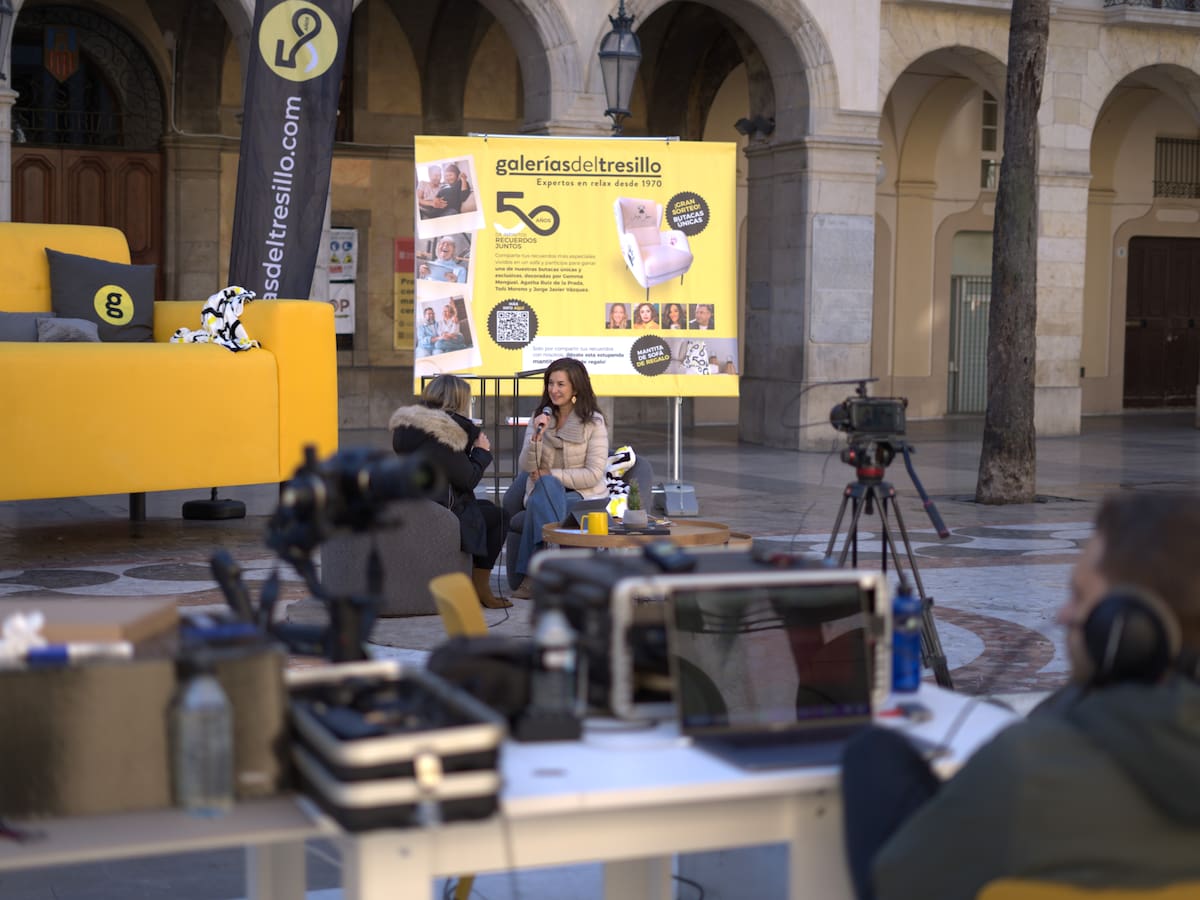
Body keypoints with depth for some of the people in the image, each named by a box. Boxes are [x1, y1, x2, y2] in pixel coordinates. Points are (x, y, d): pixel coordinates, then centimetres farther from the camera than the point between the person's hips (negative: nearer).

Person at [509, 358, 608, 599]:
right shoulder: (539, 418, 10)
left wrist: (549, 475, -12)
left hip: (583, 495, -3)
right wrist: (536, 436, -18)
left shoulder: (594, 422, -2)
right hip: (544, 491, 3)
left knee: (540, 502, -34)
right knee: (546, 487, -34)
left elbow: (594, 475, -11)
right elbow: (527, 467, 0)